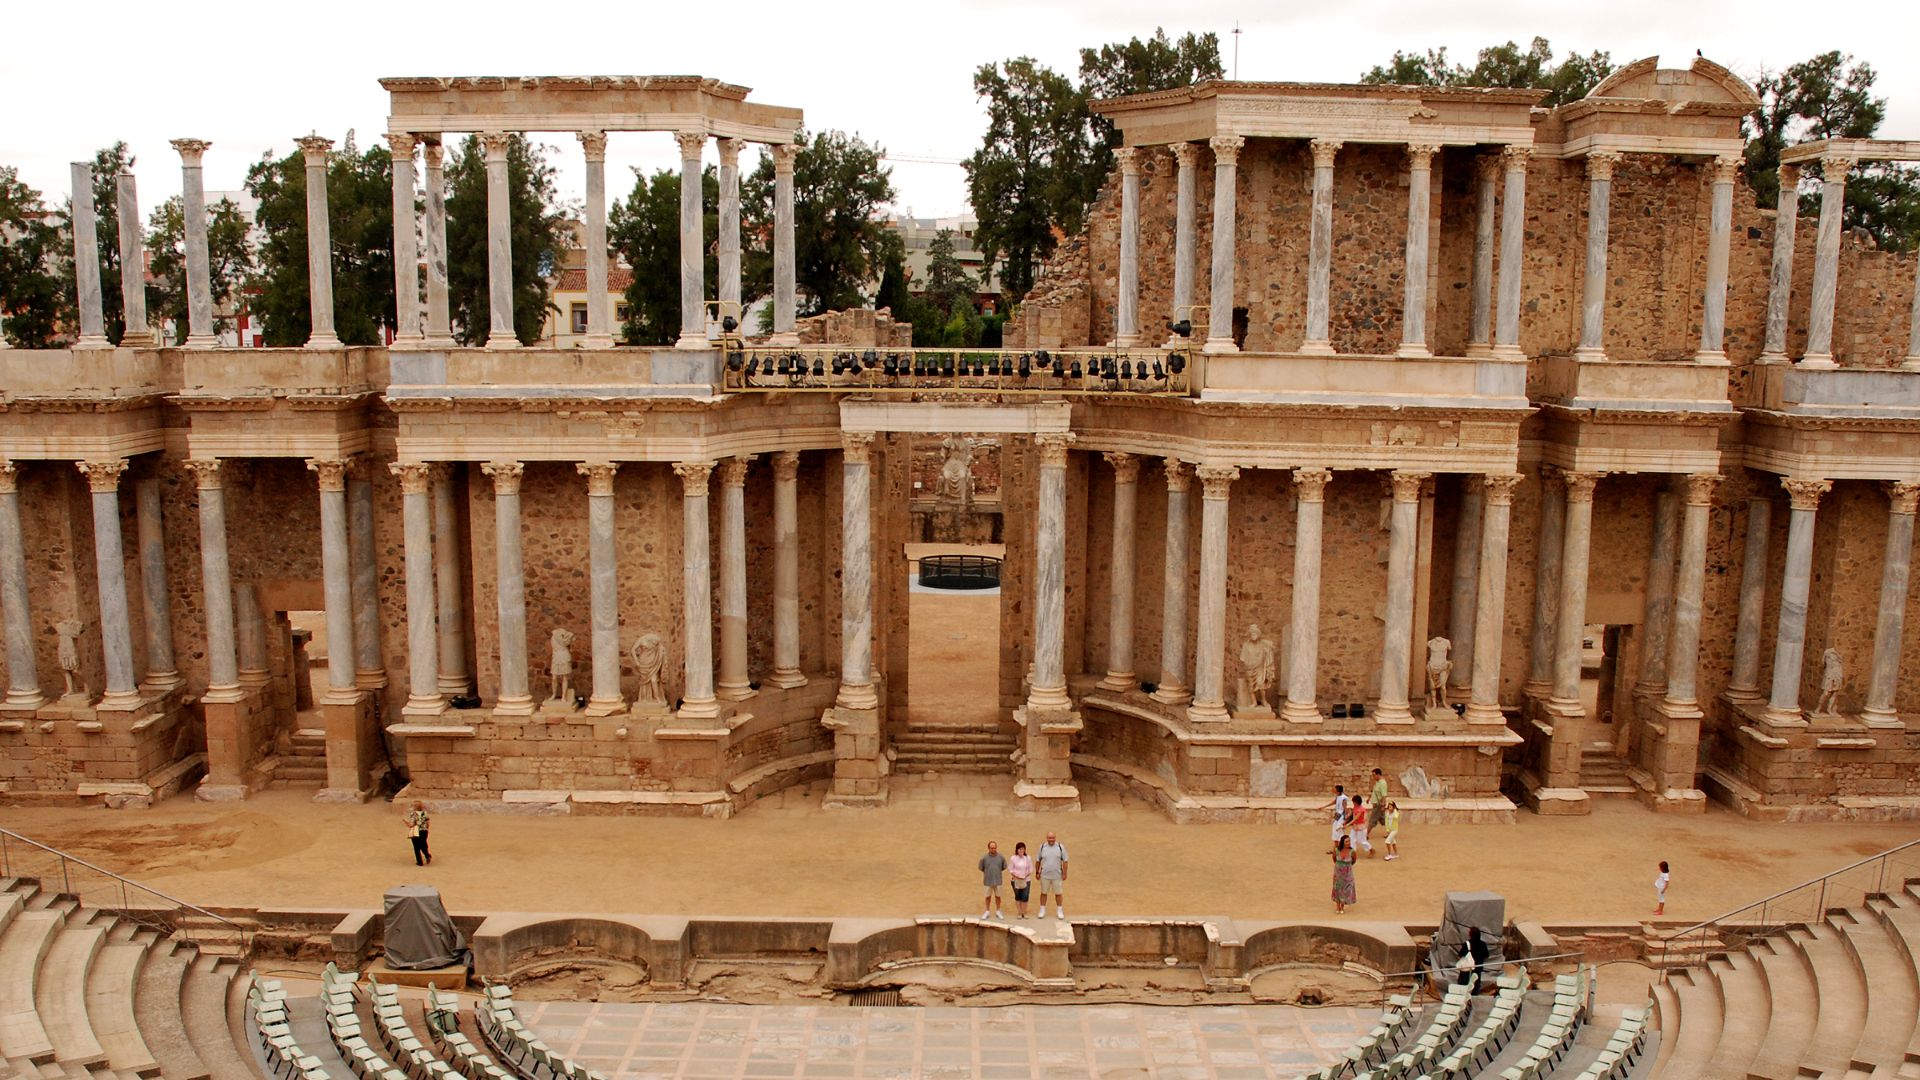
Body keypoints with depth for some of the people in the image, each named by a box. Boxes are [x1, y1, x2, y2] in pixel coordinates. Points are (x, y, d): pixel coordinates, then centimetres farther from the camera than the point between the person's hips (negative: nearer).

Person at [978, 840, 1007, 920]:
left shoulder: (1001, 857, -3)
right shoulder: (984, 858, -6)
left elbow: (1004, 867, 10)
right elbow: (981, 869, 4)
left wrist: (997, 872, 7)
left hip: (998, 881, 1)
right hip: (988, 881, -1)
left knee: (998, 896, 10)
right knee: (988, 897, 10)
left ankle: (998, 912, 24)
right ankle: (987, 912, 24)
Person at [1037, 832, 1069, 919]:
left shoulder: (1060, 847, -3)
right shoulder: (1042, 847, 1)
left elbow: (1065, 861, -1)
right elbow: (1038, 861, 7)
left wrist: (1064, 873, -4)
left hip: (1057, 875, -1)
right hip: (1045, 875, 1)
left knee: (1058, 893, 5)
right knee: (1043, 893, 9)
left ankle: (1060, 911, 17)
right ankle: (1042, 911, 19)